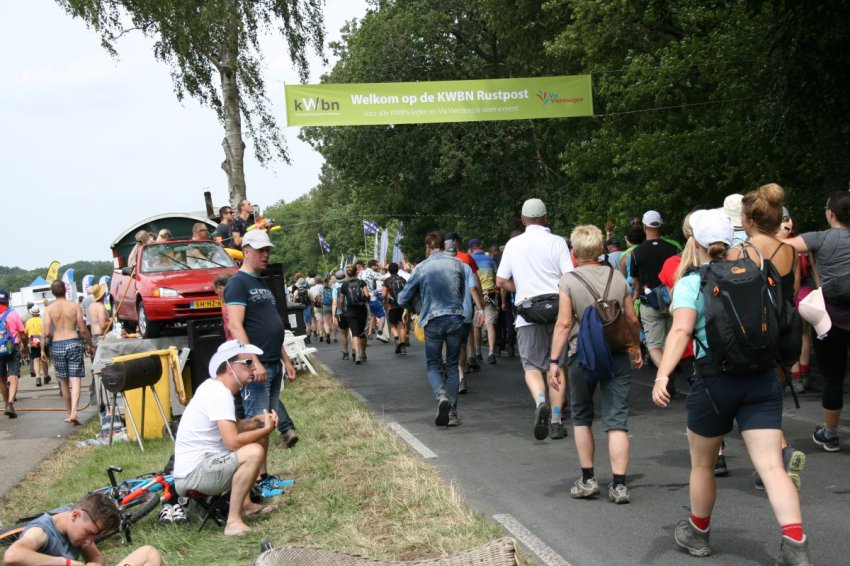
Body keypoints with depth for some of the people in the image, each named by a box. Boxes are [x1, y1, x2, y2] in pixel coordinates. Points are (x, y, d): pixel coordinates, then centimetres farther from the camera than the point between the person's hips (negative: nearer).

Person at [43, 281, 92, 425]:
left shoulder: (49, 309, -1)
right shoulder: (75, 307, -2)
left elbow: (46, 332, -7)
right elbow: (83, 330, -3)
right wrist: (90, 344, 10)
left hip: (57, 346, 1)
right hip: (73, 343, -1)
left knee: (64, 381, 14)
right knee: (75, 380, -3)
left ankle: (69, 413, 23)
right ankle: (73, 413, -19)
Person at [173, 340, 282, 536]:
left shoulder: (215, 387, 10)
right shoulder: (219, 393, -20)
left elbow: (229, 429, 21)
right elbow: (233, 442, -28)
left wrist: (255, 421, 3)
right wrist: (266, 429, -14)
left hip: (203, 463, 10)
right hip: (193, 474, -10)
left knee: (255, 439, 18)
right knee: (254, 452, -27)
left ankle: (245, 505, 18)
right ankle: (234, 522, -21)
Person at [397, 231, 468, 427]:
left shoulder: (421, 268, -3)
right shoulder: (457, 264, 2)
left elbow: (403, 299, 5)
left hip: (433, 320, -2)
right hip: (455, 318, 2)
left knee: (433, 365, 12)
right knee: (452, 365, 12)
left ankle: (442, 396, -17)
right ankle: (452, 412, 8)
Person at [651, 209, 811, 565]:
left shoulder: (690, 283, -4)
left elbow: (681, 331, -19)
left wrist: (662, 376, -28)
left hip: (715, 379, -3)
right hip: (762, 378, 3)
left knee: (702, 464, 17)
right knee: (771, 466, -1)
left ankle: (698, 534, 35)